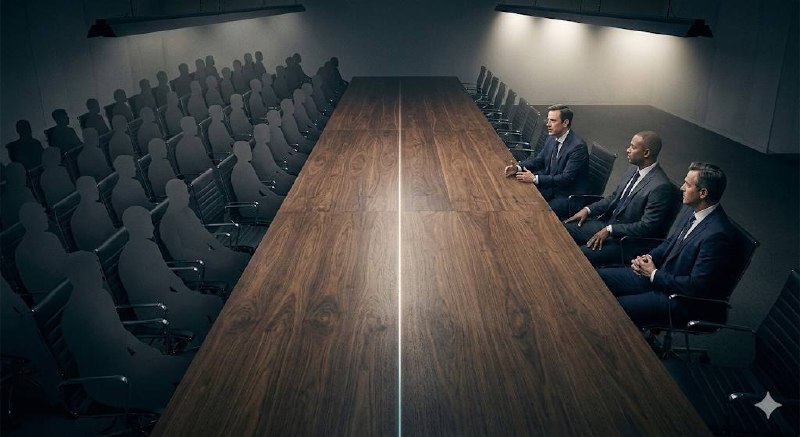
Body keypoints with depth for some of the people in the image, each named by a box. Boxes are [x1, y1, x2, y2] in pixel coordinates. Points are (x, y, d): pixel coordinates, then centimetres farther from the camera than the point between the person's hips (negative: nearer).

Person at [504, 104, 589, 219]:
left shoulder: (578, 146, -22)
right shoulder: (552, 138, 3)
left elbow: (566, 178, -25)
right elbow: (538, 160, 13)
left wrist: (535, 178, -27)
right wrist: (518, 168, -6)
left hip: (570, 196, -8)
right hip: (551, 187, 8)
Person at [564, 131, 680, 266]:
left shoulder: (661, 187, -23)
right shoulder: (633, 169, 4)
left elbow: (647, 226, -22)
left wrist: (610, 230, -21)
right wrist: (589, 209, 3)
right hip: (606, 224, 9)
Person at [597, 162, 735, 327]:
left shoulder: (717, 235, -28)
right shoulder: (691, 210, 0)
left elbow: (695, 287, -26)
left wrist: (654, 274, -15)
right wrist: (649, 258, -2)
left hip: (678, 299, -9)